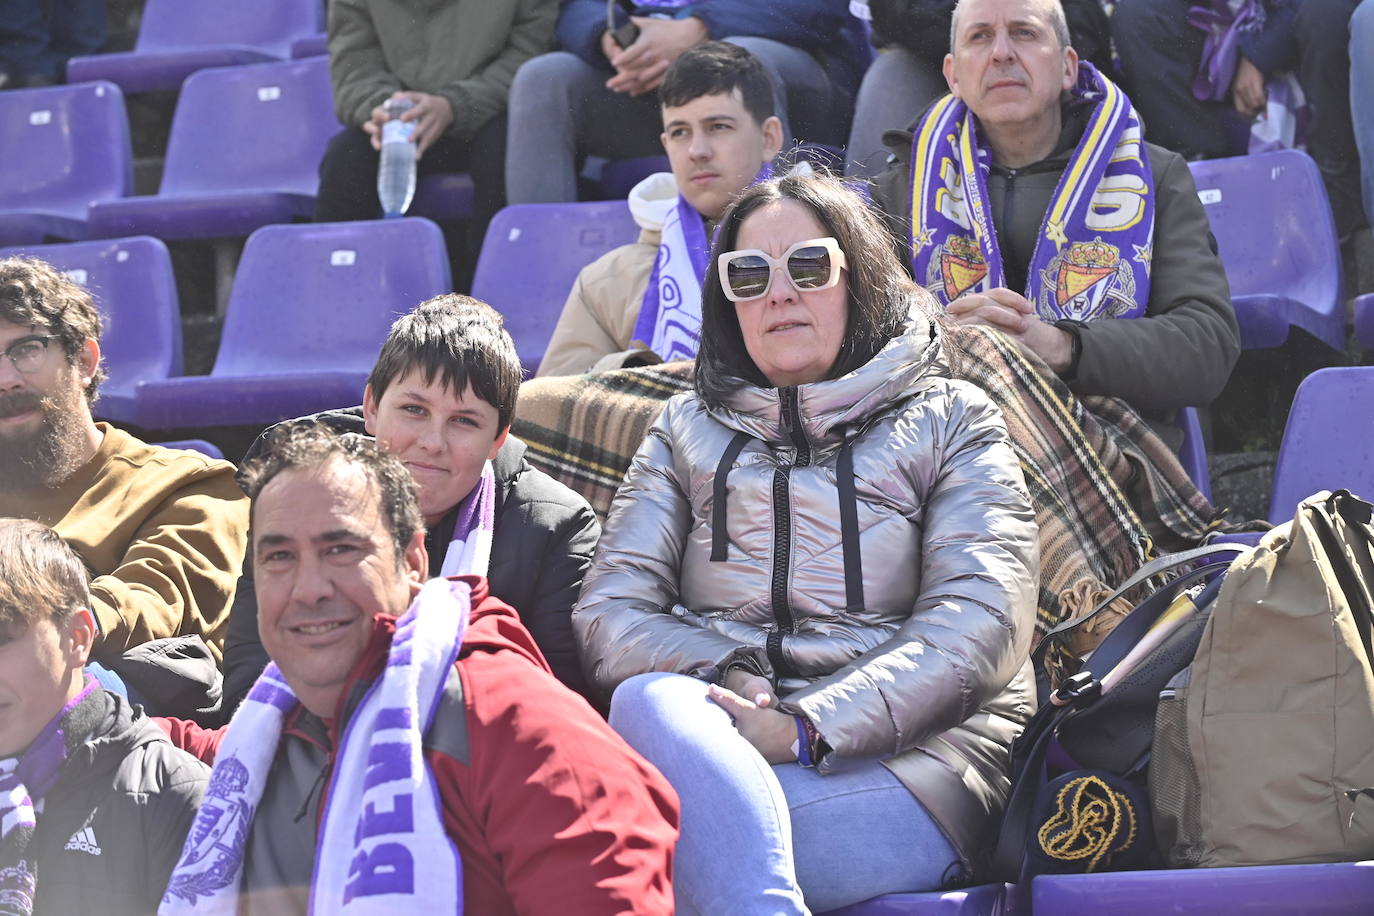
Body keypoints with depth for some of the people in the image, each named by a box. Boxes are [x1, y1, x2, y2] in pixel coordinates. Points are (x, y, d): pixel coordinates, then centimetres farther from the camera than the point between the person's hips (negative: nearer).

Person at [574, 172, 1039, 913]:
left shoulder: (949, 422, 17)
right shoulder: (688, 429, 26)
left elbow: (982, 622, 0)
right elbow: (608, 611, 13)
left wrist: (806, 727, -15)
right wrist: (727, 686, -11)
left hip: (899, 756, -3)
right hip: (711, 739, 3)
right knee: (649, 702, -37)